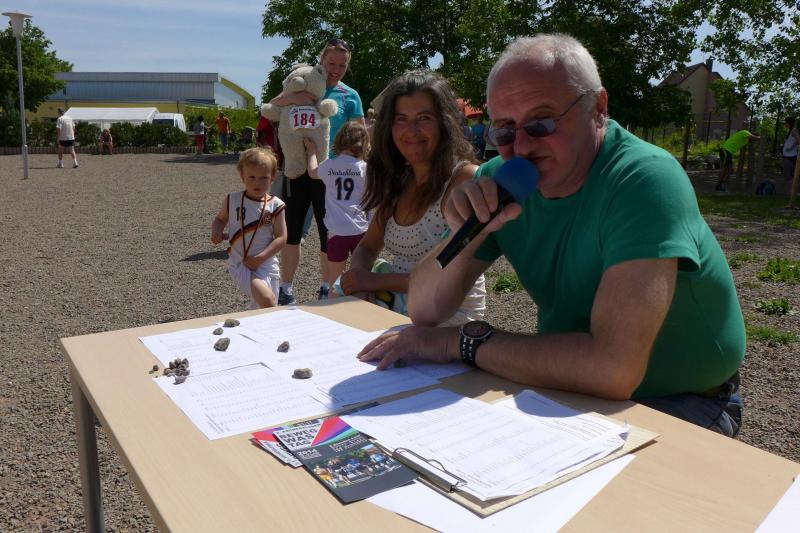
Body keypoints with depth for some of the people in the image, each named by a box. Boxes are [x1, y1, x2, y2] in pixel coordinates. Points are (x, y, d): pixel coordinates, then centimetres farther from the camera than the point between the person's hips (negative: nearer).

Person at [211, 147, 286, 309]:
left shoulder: (275, 205, -3)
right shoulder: (233, 200, 1)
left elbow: (281, 238, -5)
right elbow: (220, 219, 18)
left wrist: (260, 258, -15)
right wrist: (216, 231, -6)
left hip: (266, 265, 2)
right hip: (240, 264, -1)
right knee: (266, 299, -25)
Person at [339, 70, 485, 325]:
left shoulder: (467, 179, -16)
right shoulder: (398, 181, 7)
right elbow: (367, 248, 13)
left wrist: (377, 280, -18)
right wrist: (359, 278, -10)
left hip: (451, 314, -6)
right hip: (395, 301, 7)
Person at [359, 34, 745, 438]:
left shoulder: (645, 180, -26)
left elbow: (613, 367, -36)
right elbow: (424, 310, -6)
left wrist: (464, 341, -25)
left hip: (681, 404, -4)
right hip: (575, 389, 5)